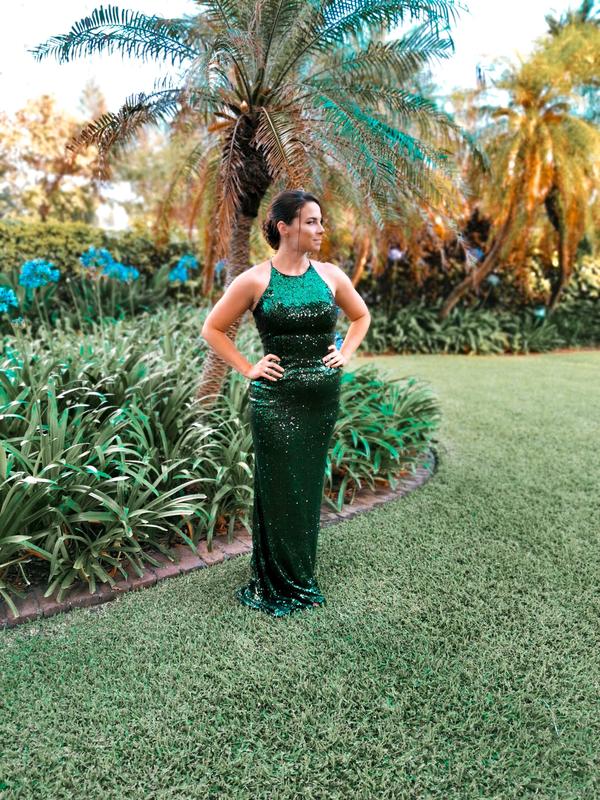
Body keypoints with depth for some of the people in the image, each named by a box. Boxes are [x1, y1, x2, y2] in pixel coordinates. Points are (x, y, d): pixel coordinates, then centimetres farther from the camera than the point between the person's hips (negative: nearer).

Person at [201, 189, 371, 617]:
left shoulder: (330, 275, 3)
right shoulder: (255, 280, -7)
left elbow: (361, 315, 19)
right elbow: (213, 329, 0)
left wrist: (344, 354, 6)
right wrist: (248, 369, -5)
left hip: (324, 396, 4)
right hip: (276, 398, -4)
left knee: (310, 487, 14)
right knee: (279, 490, 5)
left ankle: (302, 577, 32)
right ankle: (276, 585, 23)